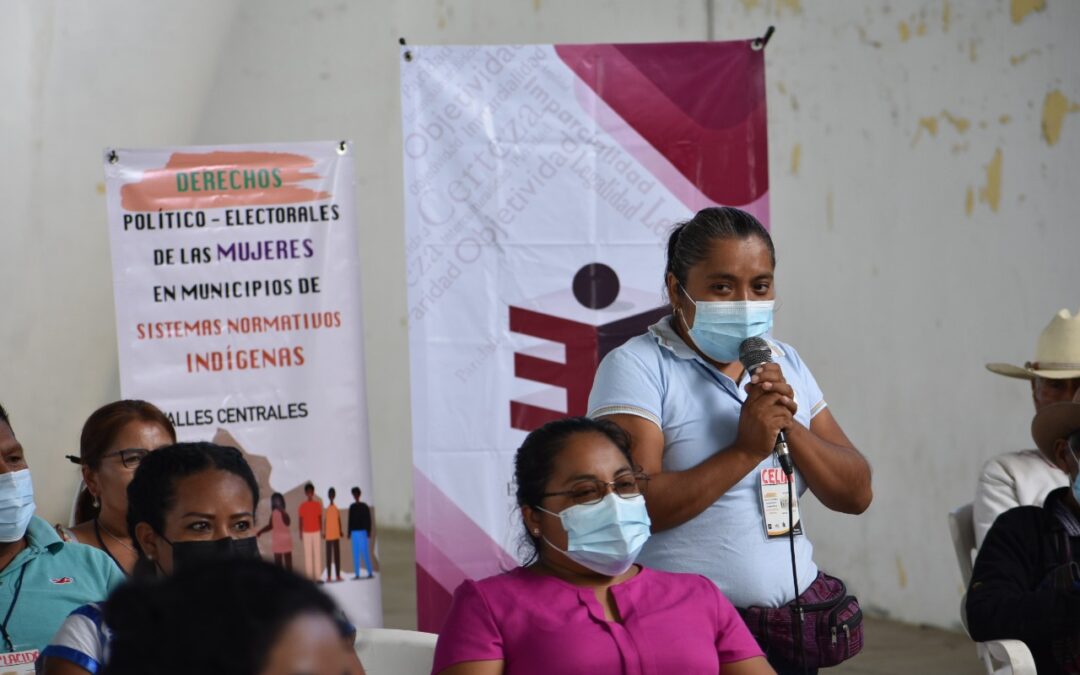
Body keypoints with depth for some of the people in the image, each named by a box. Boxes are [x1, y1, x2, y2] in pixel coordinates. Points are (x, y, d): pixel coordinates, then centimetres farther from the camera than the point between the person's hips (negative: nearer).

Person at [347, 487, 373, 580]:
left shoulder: (364, 507, -1)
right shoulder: (352, 507, 12)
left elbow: (368, 520, -1)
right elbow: (350, 520, 16)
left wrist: (368, 532, -7)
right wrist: (349, 533, 14)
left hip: (362, 531, -5)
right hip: (354, 532, 5)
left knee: (364, 553, -7)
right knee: (355, 554, 3)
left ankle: (370, 573, -2)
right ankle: (357, 574, 5)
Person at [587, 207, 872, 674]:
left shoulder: (786, 365, 10)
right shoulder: (637, 367, -9)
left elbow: (856, 494, 5)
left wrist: (790, 427, -11)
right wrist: (746, 450, -21)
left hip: (790, 625, 6)